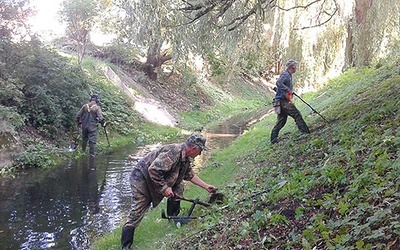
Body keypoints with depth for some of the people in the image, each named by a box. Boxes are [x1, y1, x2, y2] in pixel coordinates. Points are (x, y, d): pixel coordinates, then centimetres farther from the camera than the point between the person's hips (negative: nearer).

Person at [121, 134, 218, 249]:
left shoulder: (186, 159, 2)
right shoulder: (173, 152, -30)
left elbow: (190, 175, 17)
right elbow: (153, 170, -34)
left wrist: (206, 186, 17)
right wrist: (164, 188, -27)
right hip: (142, 178, -9)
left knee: (178, 188, 0)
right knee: (136, 213, -9)